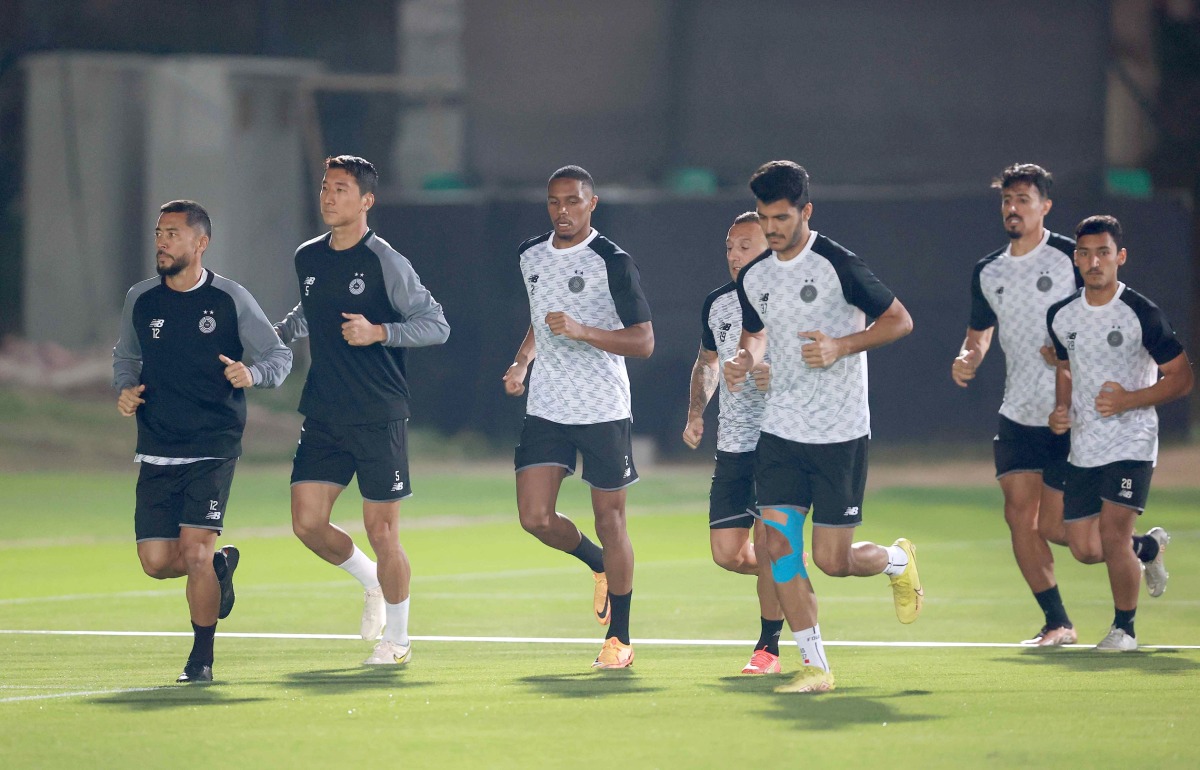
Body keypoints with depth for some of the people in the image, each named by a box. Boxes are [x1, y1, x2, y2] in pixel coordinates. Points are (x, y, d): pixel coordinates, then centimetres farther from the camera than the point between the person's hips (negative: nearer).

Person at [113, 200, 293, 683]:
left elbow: (279, 357, 3)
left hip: (214, 448, -4)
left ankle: (202, 658, 3)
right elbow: (126, 356, 22)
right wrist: (124, 390, 1)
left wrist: (253, 374, -19)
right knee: (156, 561, -4)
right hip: (157, 453, 4)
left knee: (194, 550, -14)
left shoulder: (231, 299, -4)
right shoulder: (140, 300, 5)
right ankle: (221, 565, 30)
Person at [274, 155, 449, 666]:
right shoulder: (308, 259, 9)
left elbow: (436, 325, -10)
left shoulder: (385, 263, -9)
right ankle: (372, 583, 26)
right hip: (323, 415, 6)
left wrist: (378, 332, -23)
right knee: (307, 523, -3)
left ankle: (397, 639, 14)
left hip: (379, 417, -6)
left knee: (380, 530, -3)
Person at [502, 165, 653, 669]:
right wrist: (522, 361, 11)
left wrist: (582, 331, -25)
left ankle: (619, 638, 13)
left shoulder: (613, 263, -11)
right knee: (535, 518, -6)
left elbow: (643, 341, -13)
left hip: (604, 411, -5)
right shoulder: (530, 256, 9)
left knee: (609, 520, 1)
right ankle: (600, 565, 25)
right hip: (546, 409, 5)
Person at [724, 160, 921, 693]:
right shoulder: (753, 278, 6)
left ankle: (898, 560, 30)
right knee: (779, 545, -8)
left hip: (840, 433, -5)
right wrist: (744, 361, 2)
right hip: (781, 428, 5)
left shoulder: (837, 264, -11)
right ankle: (814, 665, 0)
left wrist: (841, 346, -19)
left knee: (832, 561, -4)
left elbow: (899, 320, -6)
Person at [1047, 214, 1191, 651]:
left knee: (1112, 533, -17)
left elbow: (1181, 377, -7)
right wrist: (1060, 410, 4)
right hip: (1083, 447, 5)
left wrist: (1128, 400, -19)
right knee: (1084, 548, 2)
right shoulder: (1061, 316, 5)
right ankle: (1149, 548, 36)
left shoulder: (1142, 314, -12)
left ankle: (1124, 627, 4)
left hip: (1132, 444, -5)